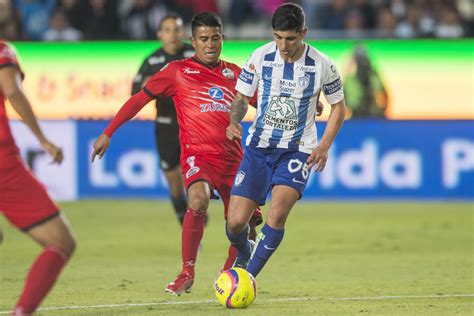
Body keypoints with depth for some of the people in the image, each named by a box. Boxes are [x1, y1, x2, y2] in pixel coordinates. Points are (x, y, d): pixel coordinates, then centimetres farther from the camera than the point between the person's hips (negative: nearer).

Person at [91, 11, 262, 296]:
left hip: (233, 158, 5)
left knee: (246, 220, 6)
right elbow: (140, 98, 6)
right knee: (198, 200, -32)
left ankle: (230, 272, 35)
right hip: (198, 154, -5)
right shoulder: (178, 71, 3)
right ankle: (187, 273, -21)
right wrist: (108, 133, 2)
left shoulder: (233, 73, 14)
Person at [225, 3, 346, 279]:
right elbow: (242, 96, 6)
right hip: (259, 146, 2)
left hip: (298, 150, -2)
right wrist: (234, 121, -16)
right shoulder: (261, 56, -5)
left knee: (277, 214, -25)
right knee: (236, 222, -6)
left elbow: (338, 106, 7)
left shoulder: (321, 65, -6)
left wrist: (324, 146, -5)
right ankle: (244, 254, 30)